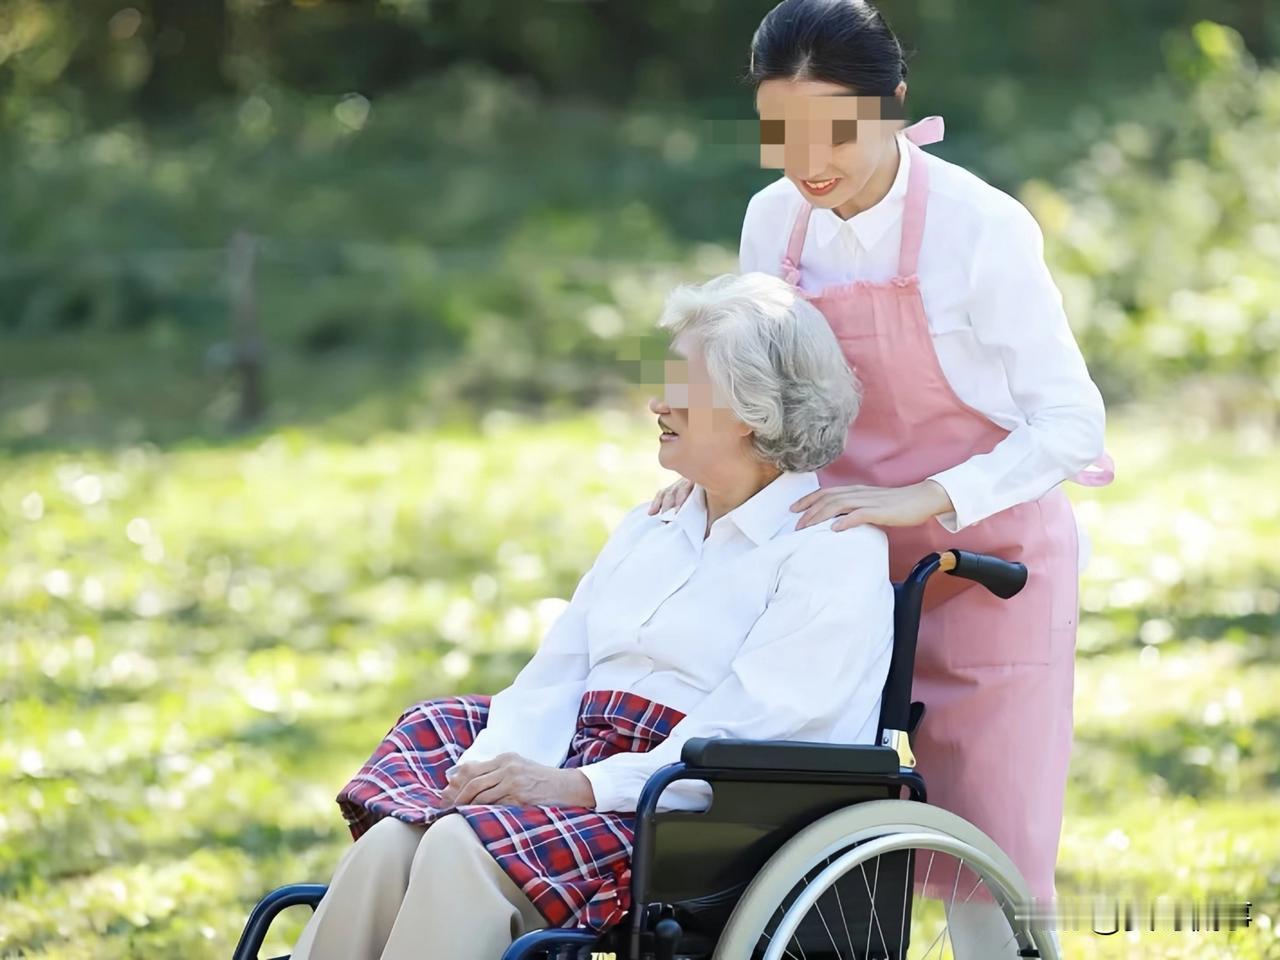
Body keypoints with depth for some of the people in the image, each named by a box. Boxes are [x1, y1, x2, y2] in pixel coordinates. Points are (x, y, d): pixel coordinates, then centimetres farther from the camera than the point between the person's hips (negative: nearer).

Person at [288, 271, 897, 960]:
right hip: (583, 780, 7)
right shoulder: (647, 529, 26)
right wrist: (490, 767, -6)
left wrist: (579, 785, -21)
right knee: (388, 840, -21)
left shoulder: (839, 551, -1)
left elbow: (749, 730, -13)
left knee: (463, 849, -30)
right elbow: (553, 679, 16)